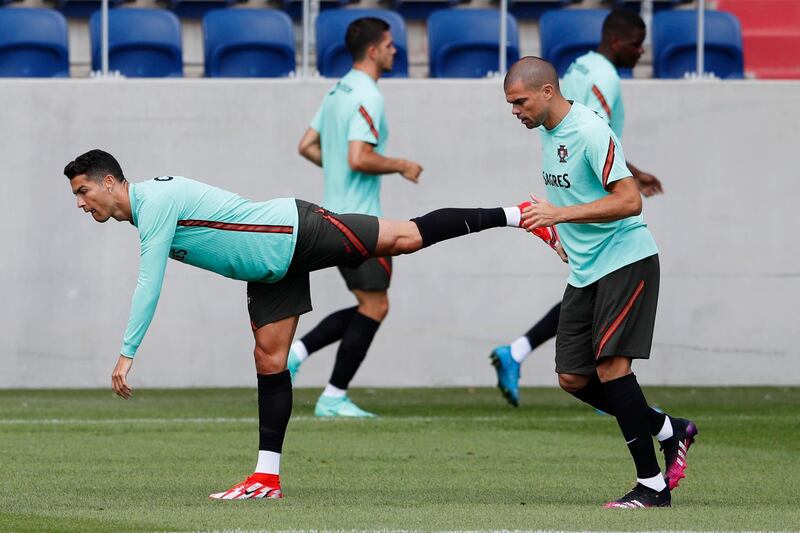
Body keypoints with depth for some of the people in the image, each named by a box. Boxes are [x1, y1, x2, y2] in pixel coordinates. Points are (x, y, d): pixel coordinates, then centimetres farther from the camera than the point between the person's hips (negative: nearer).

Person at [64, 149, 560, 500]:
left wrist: (127, 354, -27)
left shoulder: (154, 202, -24)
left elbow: (149, 286, -28)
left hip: (296, 233, -9)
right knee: (270, 361, 5)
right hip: (272, 266, 9)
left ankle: (512, 215, 7)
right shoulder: (145, 212, 7)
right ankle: (267, 477, 5)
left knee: (406, 238, -4)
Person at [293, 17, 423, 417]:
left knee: (370, 306, 14)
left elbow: (307, 146, 19)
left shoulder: (339, 92, 15)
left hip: (336, 215, 10)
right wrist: (401, 167, -11)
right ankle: (334, 398, -2)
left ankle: (295, 351, 5)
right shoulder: (367, 97, -16)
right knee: (374, 307, -4)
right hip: (358, 219, -10)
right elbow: (359, 157, -25)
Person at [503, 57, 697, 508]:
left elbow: (630, 201, -25)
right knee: (573, 378, 3)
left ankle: (652, 484, -11)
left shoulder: (590, 132, -18)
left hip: (626, 260, -9)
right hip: (585, 271, 9)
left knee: (611, 367, -17)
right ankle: (670, 431, 19)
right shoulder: (548, 131, 11)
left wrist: (561, 214, -28)